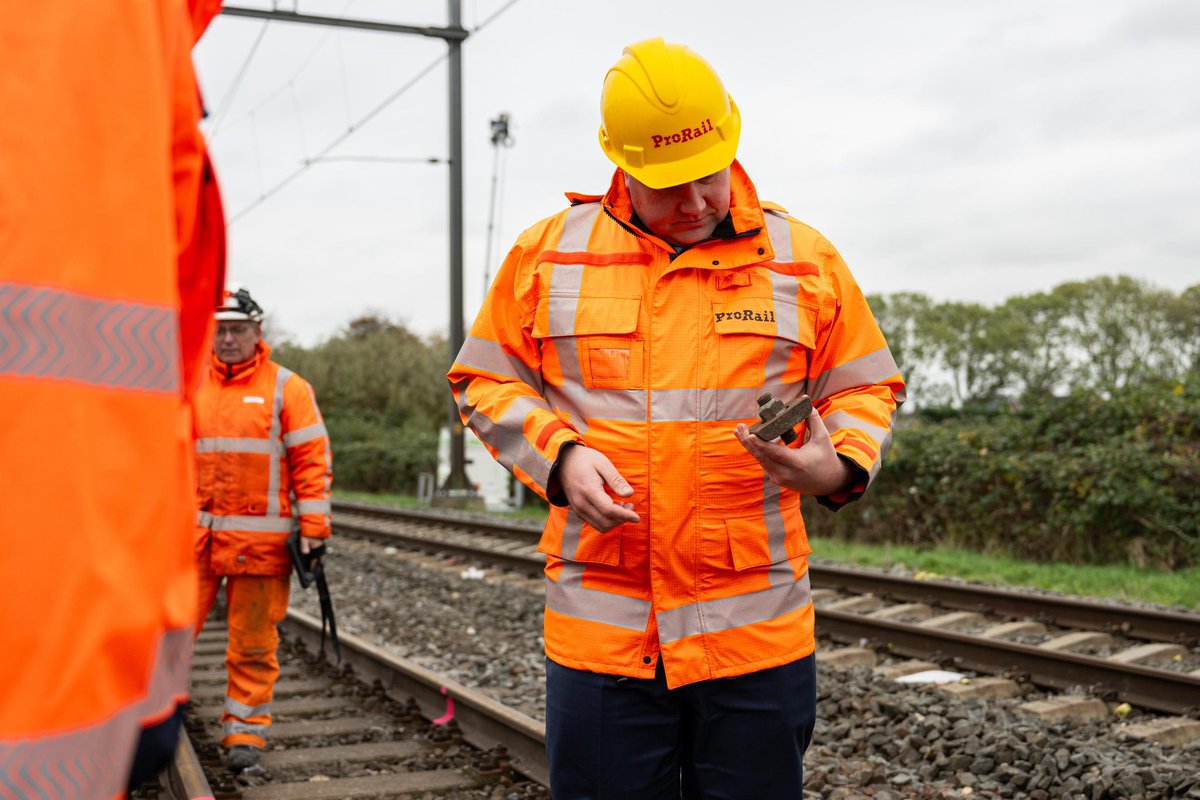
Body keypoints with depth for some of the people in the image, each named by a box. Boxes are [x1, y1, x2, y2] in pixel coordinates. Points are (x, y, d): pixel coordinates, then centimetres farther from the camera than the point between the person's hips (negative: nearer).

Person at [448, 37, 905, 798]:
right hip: (599, 632, 0)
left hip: (759, 628, 0)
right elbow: (484, 381, 10)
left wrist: (839, 467, -10)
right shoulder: (548, 251, 4)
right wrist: (560, 455, -8)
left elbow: (866, 389, 12)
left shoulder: (805, 258, 5)